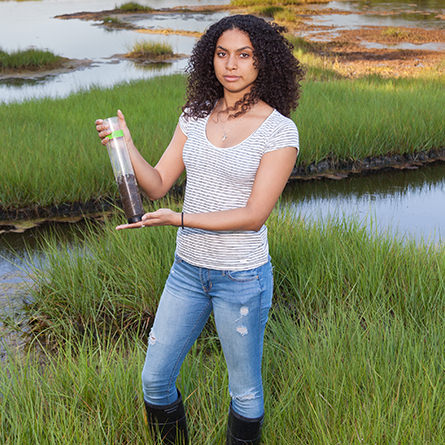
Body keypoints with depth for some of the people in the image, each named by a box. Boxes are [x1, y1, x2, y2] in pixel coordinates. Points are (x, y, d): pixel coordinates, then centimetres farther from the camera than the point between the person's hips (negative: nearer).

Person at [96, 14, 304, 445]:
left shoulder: (279, 131, -13)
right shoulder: (195, 117, 2)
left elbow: (254, 215, -18)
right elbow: (157, 185, 3)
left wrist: (179, 219, -25)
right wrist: (126, 146, -15)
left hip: (242, 277, -5)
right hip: (187, 269, 5)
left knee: (245, 392, 13)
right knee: (154, 380, 15)